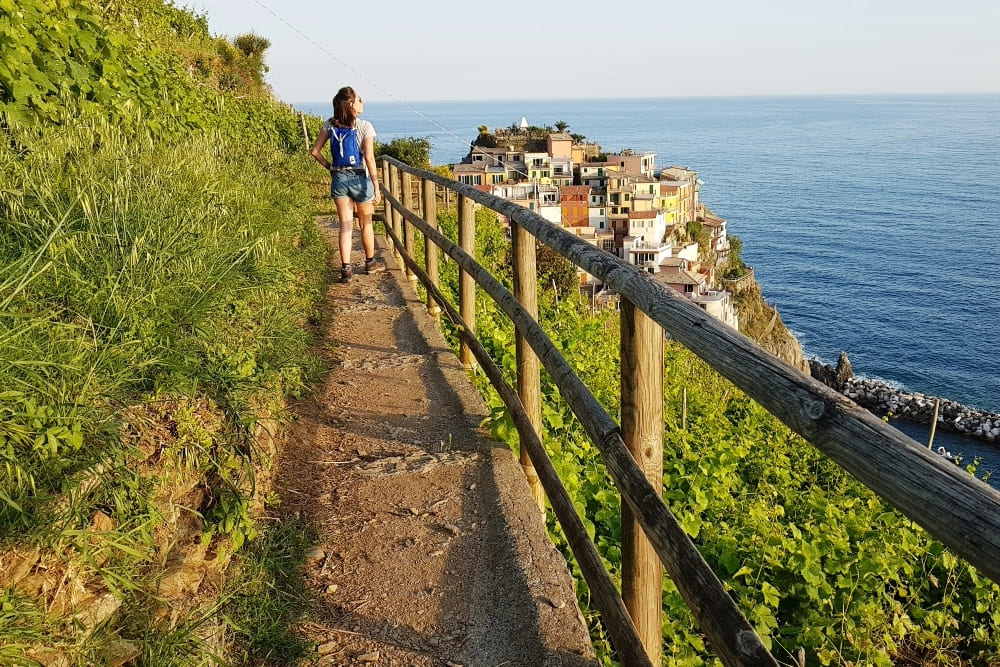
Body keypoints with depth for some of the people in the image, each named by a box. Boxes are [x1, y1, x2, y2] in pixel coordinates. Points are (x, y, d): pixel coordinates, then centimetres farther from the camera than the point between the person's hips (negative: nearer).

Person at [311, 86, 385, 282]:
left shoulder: (330, 125, 2)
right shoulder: (364, 126, -12)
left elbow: (315, 151, 2)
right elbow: (369, 158, -17)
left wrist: (329, 166, 15)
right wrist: (376, 187, -16)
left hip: (339, 178, 3)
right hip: (360, 178, -3)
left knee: (346, 225, 6)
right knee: (365, 223, 15)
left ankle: (346, 269, 0)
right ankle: (370, 262, 30)